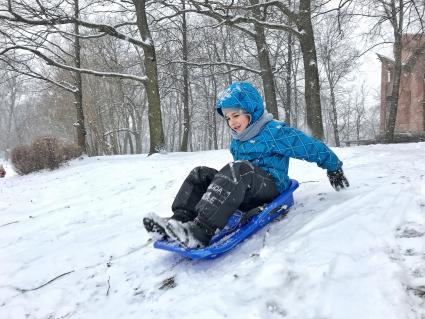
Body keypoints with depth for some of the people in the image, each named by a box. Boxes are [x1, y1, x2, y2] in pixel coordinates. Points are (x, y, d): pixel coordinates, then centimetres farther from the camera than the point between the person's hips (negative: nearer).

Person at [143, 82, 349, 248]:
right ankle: (181, 219, -30)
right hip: (246, 196, 8)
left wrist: (334, 167, 8)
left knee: (238, 169, -38)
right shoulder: (236, 140, 16)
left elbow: (312, 147, -1)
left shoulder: (274, 131, -7)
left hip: (271, 186, -8)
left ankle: (200, 231, -52)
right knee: (200, 173, -7)